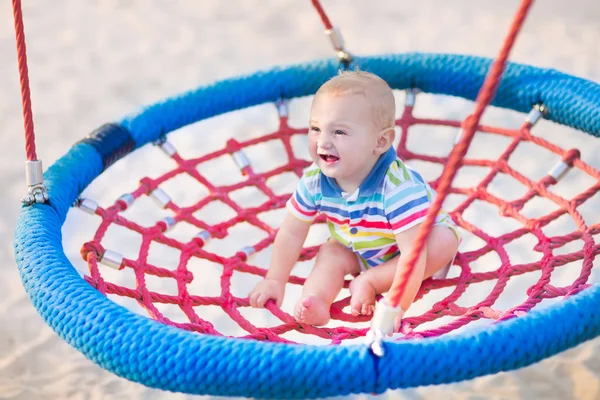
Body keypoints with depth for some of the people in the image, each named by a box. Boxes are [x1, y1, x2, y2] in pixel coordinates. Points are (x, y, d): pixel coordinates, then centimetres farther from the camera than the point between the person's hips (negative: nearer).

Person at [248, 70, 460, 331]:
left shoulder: (399, 188, -42)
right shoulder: (315, 181, -24)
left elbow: (413, 253, -45)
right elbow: (292, 232, -10)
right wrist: (275, 281, -9)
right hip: (361, 253, 5)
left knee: (445, 241, -29)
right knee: (330, 253, -15)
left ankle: (369, 282, -22)